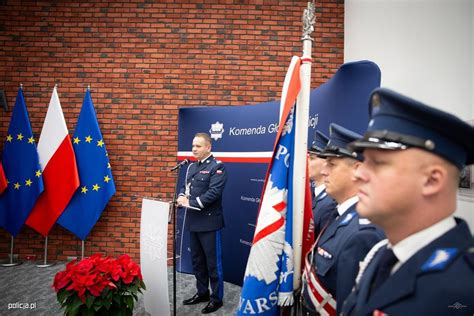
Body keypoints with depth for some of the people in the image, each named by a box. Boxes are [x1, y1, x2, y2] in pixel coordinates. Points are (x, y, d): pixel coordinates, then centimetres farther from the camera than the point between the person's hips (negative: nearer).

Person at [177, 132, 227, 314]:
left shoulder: (217, 166, -11)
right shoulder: (191, 166, 13)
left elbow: (214, 192, -21)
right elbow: (185, 186, 16)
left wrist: (190, 202, -22)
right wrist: (182, 197, -7)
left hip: (209, 222, -7)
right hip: (193, 221, 8)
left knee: (213, 262, 4)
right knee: (197, 260, 17)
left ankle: (217, 298, 17)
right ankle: (202, 292, 33)